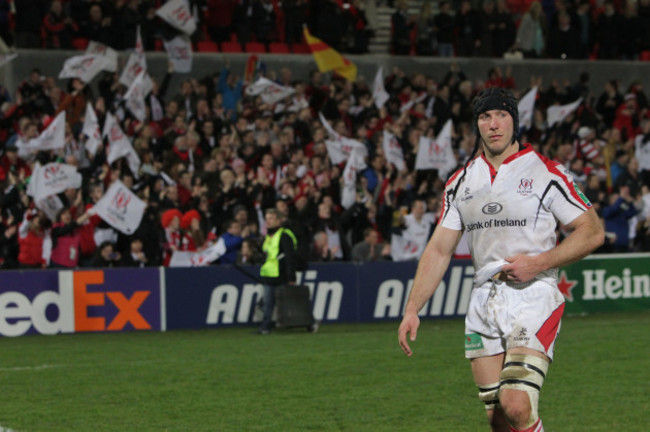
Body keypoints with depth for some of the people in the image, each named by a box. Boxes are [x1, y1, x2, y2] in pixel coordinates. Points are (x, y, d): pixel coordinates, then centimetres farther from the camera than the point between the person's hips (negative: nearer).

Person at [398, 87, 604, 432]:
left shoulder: (545, 173, -3)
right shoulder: (461, 182, 11)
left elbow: (592, 232, -2)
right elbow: (439, 250, 14)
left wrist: (539, 264, -13)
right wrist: (412, 310, 7)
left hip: (534, 298, -5)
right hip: (484, 303, 5)